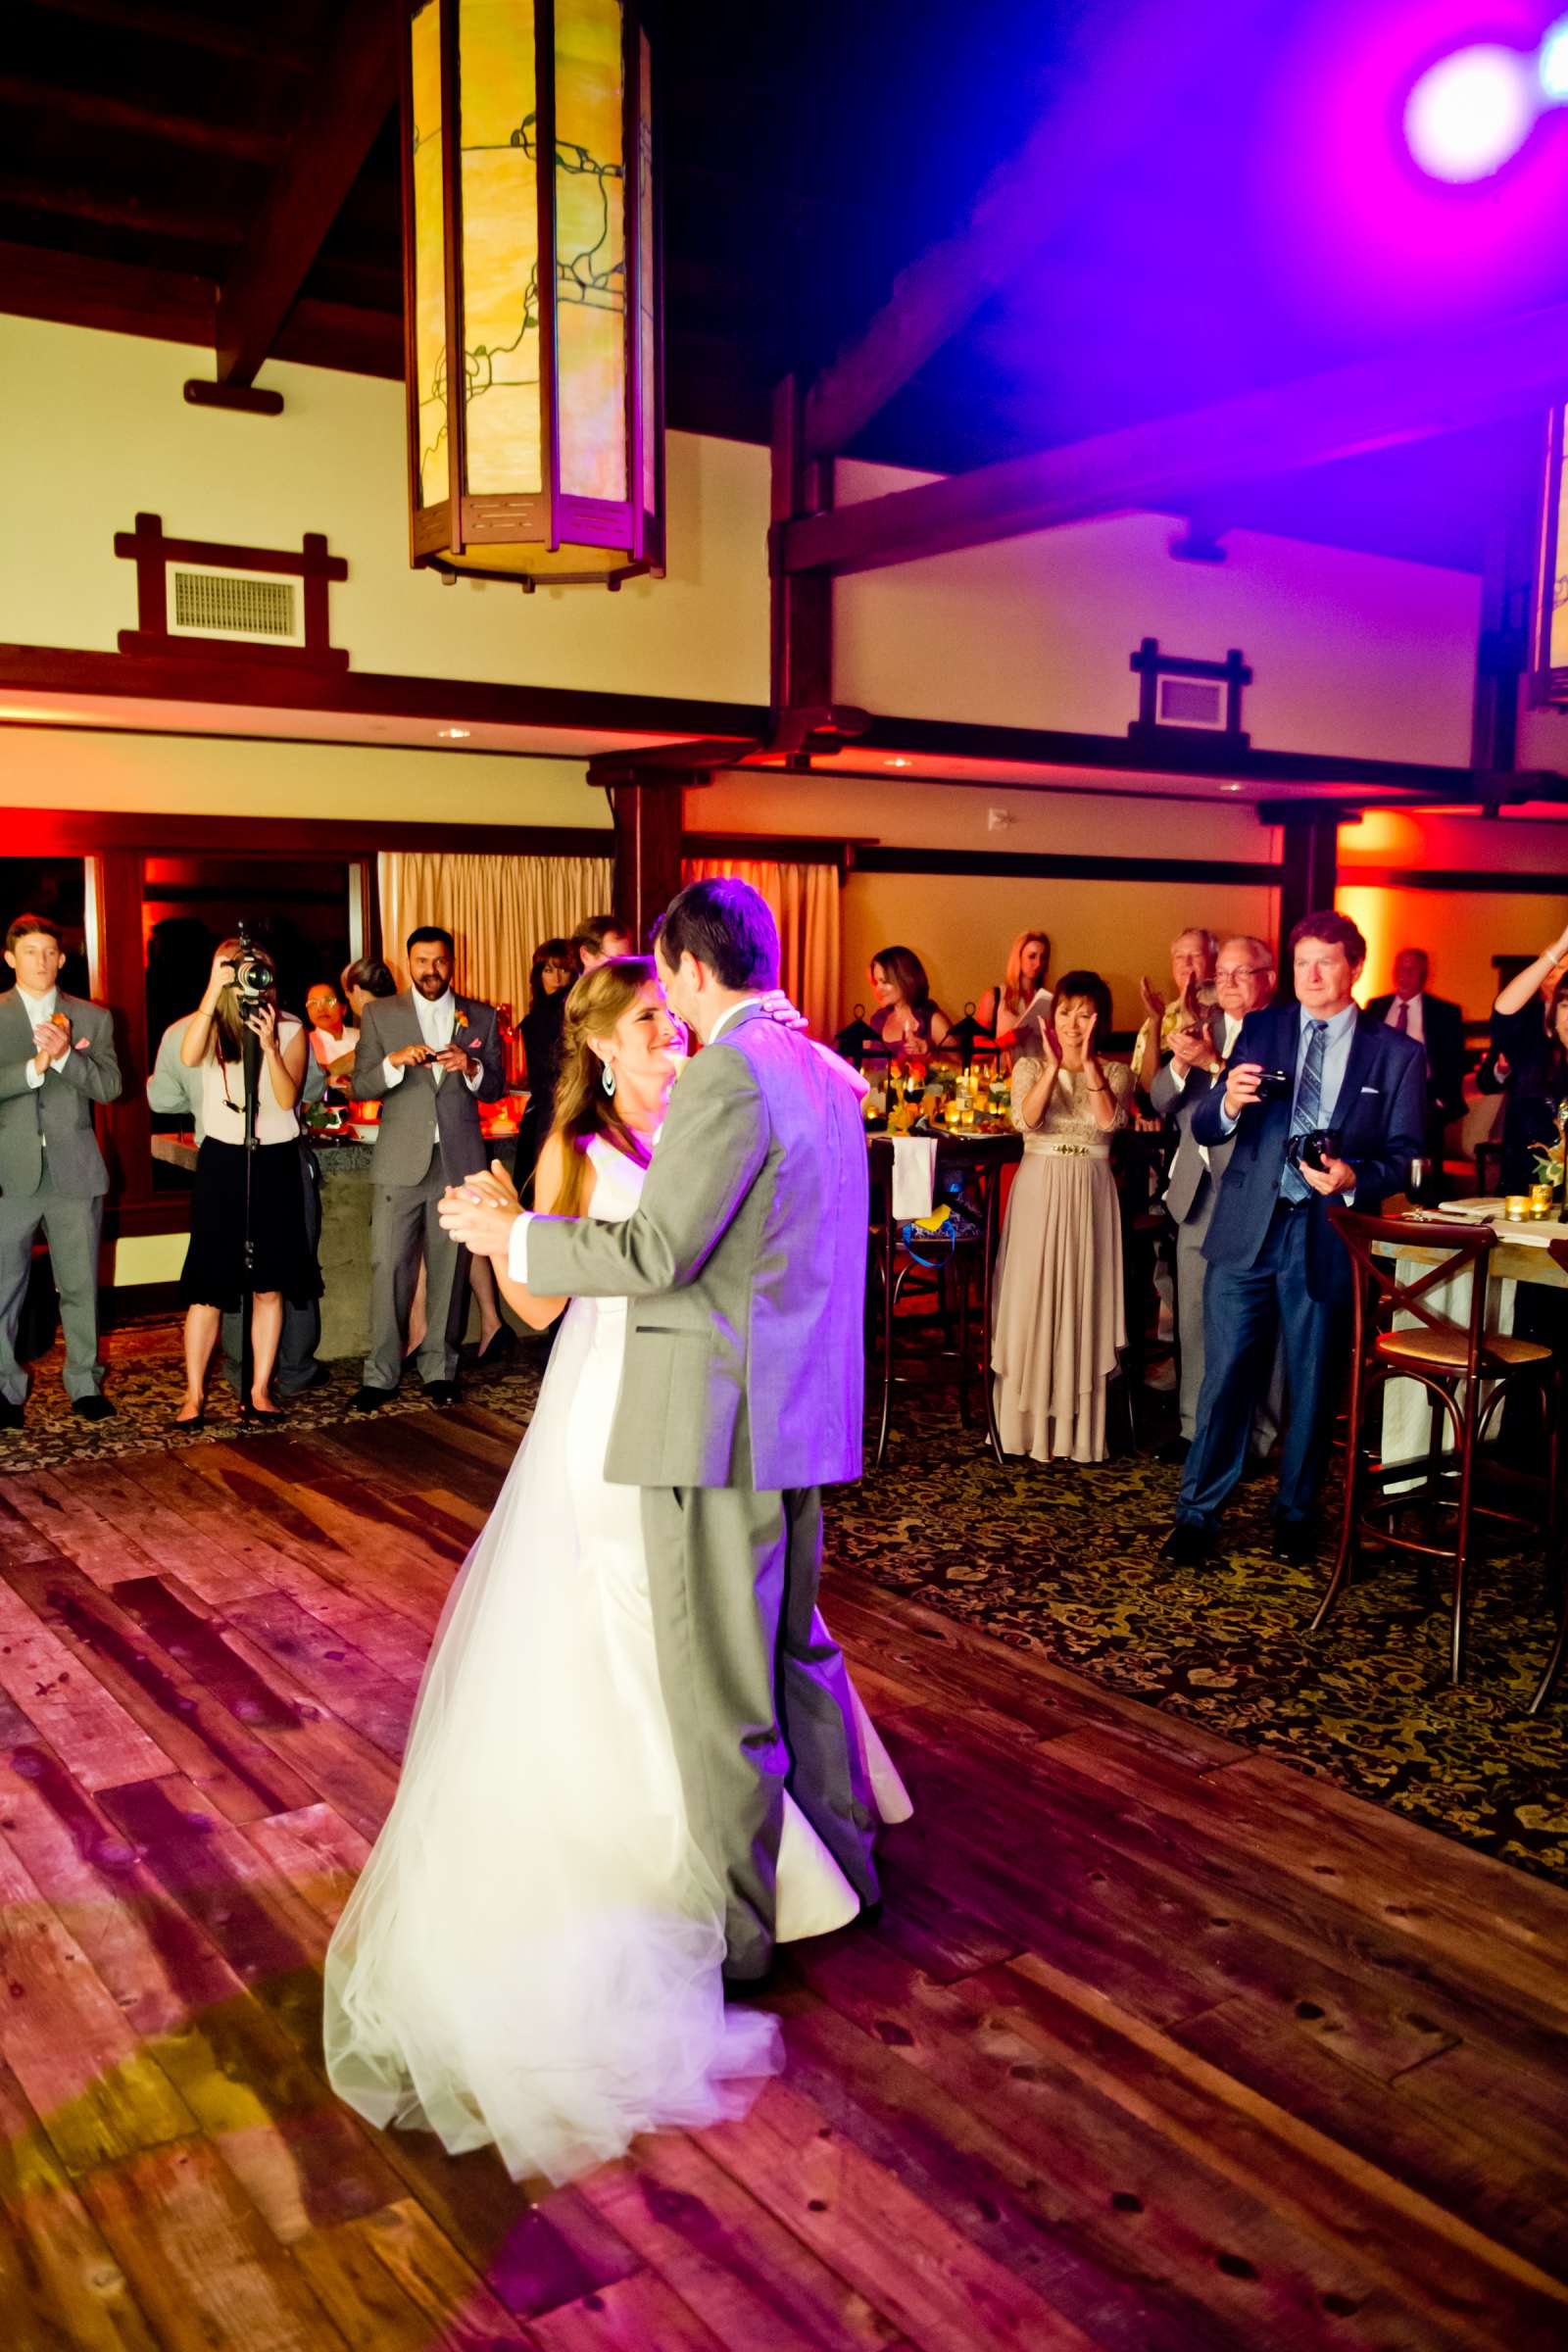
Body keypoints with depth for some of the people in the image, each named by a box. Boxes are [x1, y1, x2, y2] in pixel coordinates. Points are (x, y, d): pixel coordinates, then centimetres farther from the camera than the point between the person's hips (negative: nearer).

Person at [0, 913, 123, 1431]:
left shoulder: (93, 1017, 10)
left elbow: (109, 1087, 0)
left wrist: (64, 1055, -14)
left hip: (74, 1172, 1)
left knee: (80, 1286, 5)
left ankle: (84, 1383, 15)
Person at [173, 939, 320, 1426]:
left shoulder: (291, 1029, 3)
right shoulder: (212, 1025, 2)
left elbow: (288, 1098, -8)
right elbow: (189, 1057, -22)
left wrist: (269, 1045, -19)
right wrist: (213, 990, -23)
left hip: (275, 1161, 1)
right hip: (222, 1161, -1)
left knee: (269, 1285, 4)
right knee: (208, 1284, -2)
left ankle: (259, 1391, 12)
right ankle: (194, 1393, 7)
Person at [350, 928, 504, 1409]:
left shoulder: (481, 1017, 11)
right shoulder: (379, 1014, 7)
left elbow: (496, 1089, 10)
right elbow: (361, 1087, 2)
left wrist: (471, 1068, -10)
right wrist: (396, 1061, -17)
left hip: (459, 1160, 1)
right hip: (401, 1161, -1)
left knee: (450, 1268, 4)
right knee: (389, 1266, -4)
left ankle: (439, 1368, 14)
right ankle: (380, 1374, 4)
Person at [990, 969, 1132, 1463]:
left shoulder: (1115, 1073, 7)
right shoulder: (1030, 1066, 6)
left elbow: (1110, 1120, -14)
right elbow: (1026, 1120, -12)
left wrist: (1088, 1062, -16)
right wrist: (1054, 1065, -16)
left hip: (1090, 1194, 0)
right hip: (1039, 1190, 0)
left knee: (1084, 1301, 1)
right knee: (1033, 1300, -1)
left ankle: (1079, 1427, 10)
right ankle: (1031, 1422, 8)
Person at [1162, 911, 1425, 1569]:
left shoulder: (1396, 1054, 3)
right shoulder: (1260, 1029, 7)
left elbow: (1407, 1157, 0)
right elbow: (1203, 1130, 3)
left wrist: (1354, 1180, -19)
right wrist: (1228, 1103, -19)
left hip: (1328, 1236, 0)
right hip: (1247, 1227, 1)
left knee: (1313, 1384, 11)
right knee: (1224, 1376, 2)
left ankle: (1296, 1515, 29)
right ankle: (1197, 1512, 15)